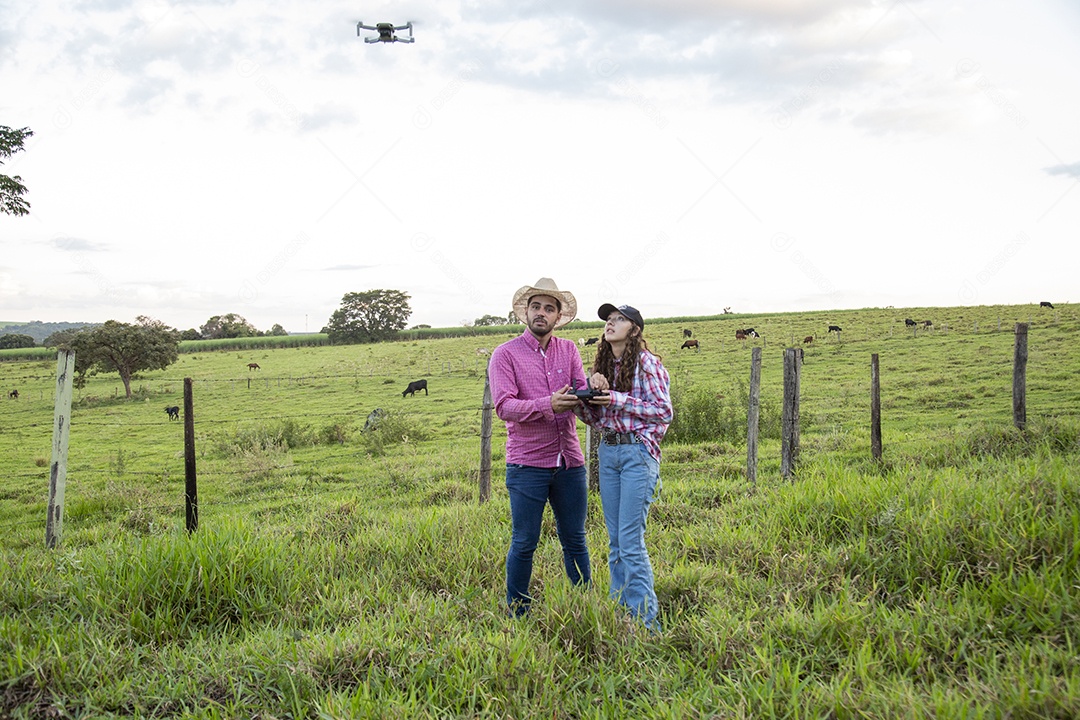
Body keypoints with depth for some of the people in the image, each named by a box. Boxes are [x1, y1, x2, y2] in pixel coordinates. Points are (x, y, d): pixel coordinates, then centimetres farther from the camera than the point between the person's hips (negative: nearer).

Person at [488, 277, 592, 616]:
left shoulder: (568, 349, 11)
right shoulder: (506, 354, -1)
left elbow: (582, 395, 1)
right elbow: (503, 406, -14)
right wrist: (548, 405, -28)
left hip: (569, 462, 4)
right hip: (527, 464, -3)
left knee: (575, 540, 12)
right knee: (524, 543, 3)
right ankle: (517, 614, 17)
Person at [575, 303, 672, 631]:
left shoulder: (646, 362, -6)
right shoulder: (603, 366, 14)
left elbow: (664, 411, -10)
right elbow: (595, 418, 14)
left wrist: (618, 399, -15)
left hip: (638, 452, -7)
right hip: (608, 452, 7)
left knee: (630, 540, -9)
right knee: (615, 539, 10)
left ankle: (645, 621, 1)